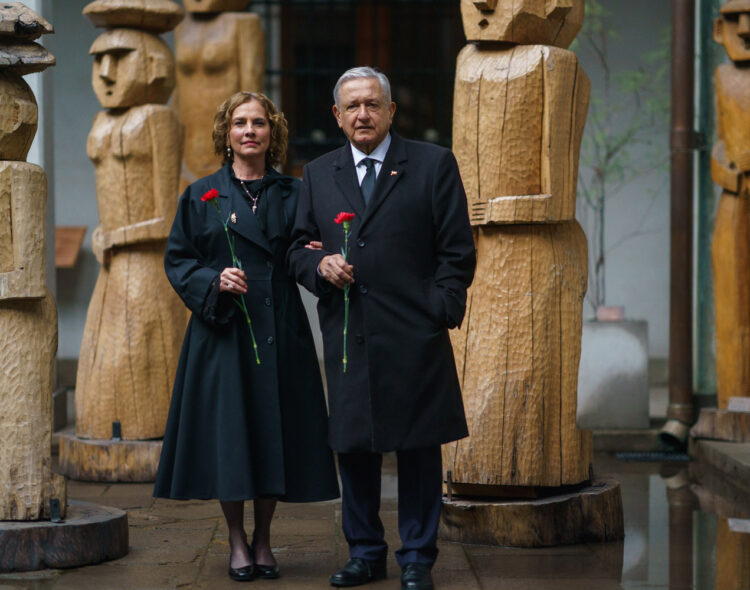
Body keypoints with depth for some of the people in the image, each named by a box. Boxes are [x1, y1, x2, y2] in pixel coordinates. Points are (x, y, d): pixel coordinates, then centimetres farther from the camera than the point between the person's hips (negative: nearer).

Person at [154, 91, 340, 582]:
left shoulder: (292, 195, 9)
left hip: (279, 333, 1)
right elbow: (177, 260, 4)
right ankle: (237, 542, 11)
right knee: (228, 433, -2)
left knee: (273, 429, 2)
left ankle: (263, 539, 15)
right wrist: (213, 282, -14)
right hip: (222, 331, -1)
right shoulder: (201, 197, 5)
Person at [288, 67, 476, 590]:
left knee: (418, 448, 2)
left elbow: (457, 251, 1)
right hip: (346, 337, 3)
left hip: (414, 336, -3)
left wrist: (440, 315, -7)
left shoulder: (434, 165, 3)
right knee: (352, 447, 8)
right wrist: (320, 264, -7)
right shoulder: (317, 176, 13)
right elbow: (299, 248, 15)